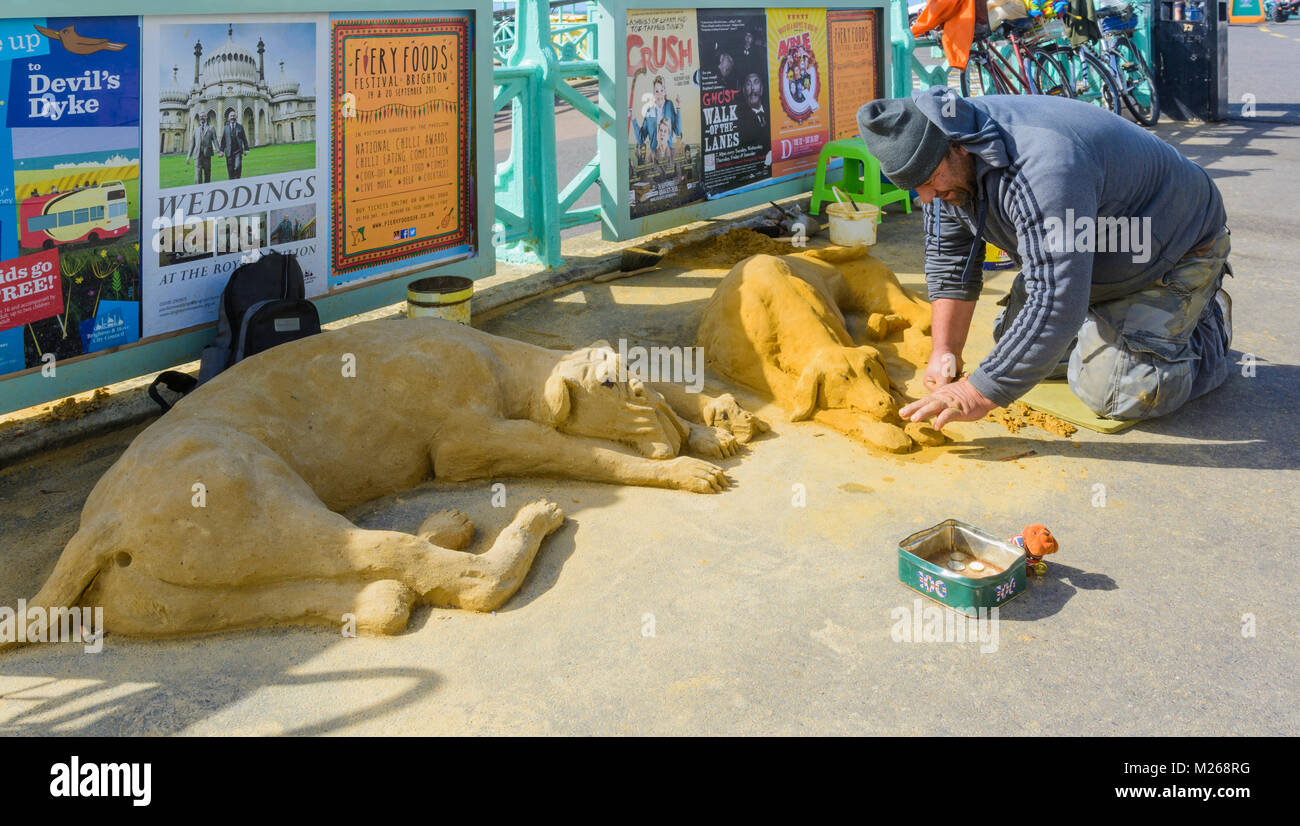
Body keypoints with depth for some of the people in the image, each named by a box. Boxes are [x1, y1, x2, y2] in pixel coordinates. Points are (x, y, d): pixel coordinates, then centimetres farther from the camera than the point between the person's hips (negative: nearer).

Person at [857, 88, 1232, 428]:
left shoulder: (1039, 167, -42)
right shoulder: (944, 163, -13)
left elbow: (1056, 306, -44)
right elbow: (950, 259, -1)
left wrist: (981, 394, -41)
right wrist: (945, 352, -10)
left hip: (1177, 244, -8)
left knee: (1115, 392, -18)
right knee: (1014, 344, 8)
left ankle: (1211, 322, 9)